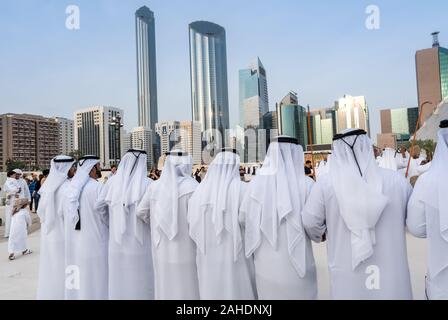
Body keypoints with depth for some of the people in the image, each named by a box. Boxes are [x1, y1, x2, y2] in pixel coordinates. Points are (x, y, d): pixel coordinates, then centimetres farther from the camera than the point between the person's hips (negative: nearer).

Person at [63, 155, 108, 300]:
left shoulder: (71, 187, 4)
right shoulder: (97, 187, -16)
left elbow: (65, 215, 11)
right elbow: (106, 216, -12)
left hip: (73, 243, 6)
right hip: (94, 242, -6)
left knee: (76, 280, 16)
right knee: (95, 279, 5)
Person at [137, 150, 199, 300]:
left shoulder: (155, 186, -3)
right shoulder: (191, 187, -18)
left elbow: (141, 211, 5)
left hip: (162, 248, 5)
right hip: (184, 250, -4)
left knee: (165, 286, 19)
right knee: (186, 289, 9)